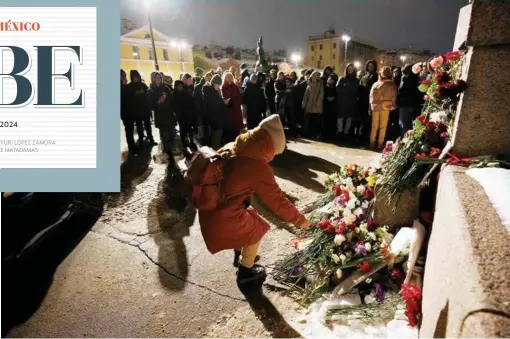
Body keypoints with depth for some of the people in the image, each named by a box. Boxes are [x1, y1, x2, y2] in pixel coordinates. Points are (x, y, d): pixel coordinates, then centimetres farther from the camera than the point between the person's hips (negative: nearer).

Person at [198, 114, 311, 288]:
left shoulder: (229, 149, 2)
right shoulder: (259, 167, -19)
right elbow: (278, 201, -11)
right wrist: (300, 220, 3)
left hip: (207, 212, 8)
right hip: (223, 220, -7)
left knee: (249, 215, 31)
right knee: (257, 228, 19)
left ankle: (239, 255, 52)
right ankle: (245, 273, 34)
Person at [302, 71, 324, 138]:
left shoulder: (320, 85, 5)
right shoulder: (309, 85, 13)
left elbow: (321, 95, -2)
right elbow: (306, 95, 12)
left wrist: (317, 104, -12)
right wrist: (304, 103, 3)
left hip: (316, 107, -2)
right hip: (308, 106, 3)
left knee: (315, 121, -3)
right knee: (307, 121, 1)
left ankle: (314, 134, 1)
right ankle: (307, 133, 8)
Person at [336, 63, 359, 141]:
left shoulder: (356, 80, 14)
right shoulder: (342, 79, 11)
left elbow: (357, 91, 6)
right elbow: (338, 89, -1)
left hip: (352, 102, 2)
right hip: (342, 101, -2)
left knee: (349, 118, 0)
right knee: (340, 117, -10)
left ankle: (346, 133, 6)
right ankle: (339, 132, -7)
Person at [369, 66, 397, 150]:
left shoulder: (375, 84, 5)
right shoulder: (392, 85, -2)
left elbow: (371, 97, 5)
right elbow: (394, 97, -2)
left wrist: (370, 107, 8)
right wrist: (393, 105, 9)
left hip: (375, 106, 2)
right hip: (385, 107, -2)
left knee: (374, 126, 9)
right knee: (383, 126, 4)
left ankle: (372, 143, 11)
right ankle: (380, 143, 4)